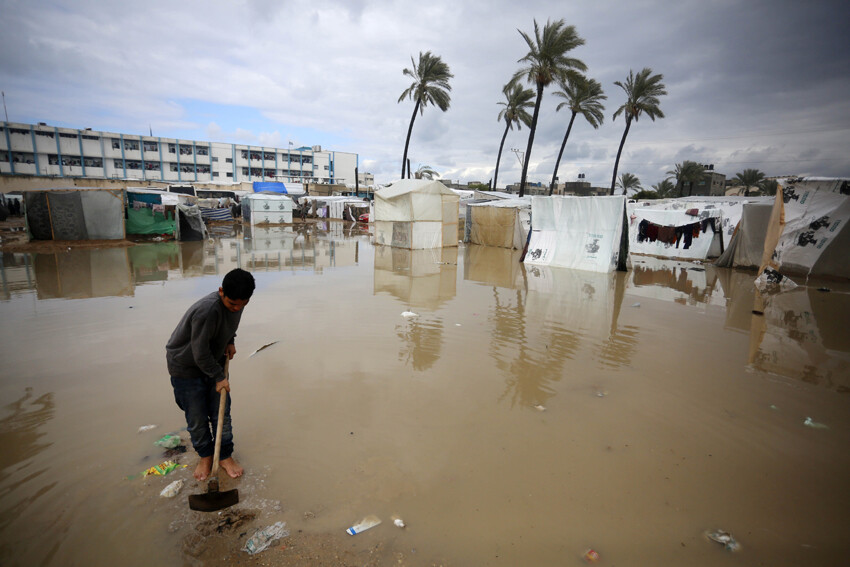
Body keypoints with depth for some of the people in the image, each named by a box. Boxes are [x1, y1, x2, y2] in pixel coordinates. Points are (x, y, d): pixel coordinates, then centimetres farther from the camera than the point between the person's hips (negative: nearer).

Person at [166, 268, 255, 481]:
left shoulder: (235, 302, -12)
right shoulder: (207, 310, -37)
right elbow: (200, 353, -28)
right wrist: (219, 377, -17)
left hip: (213, 362, 6)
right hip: (186, 367, -6)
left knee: (222, 413, 9)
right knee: (197, 418, 7)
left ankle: (225, 456, 26)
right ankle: (205, 456, 31)